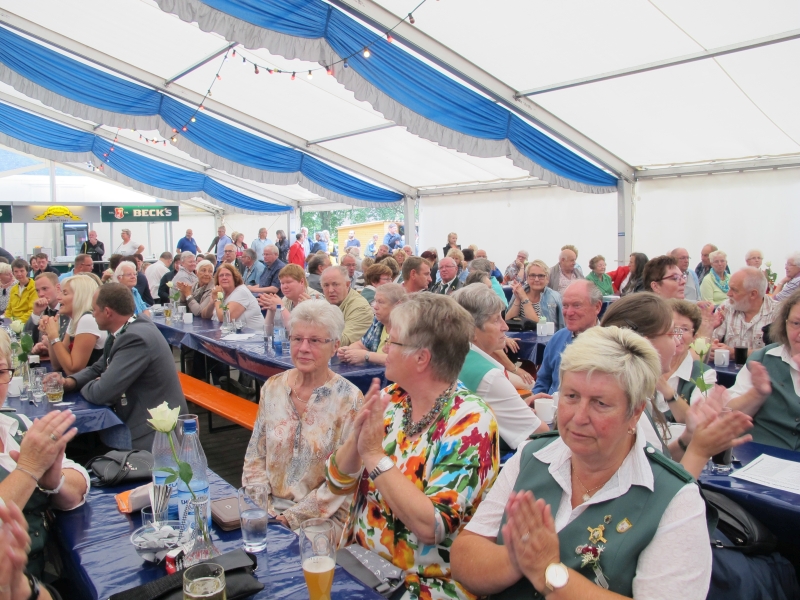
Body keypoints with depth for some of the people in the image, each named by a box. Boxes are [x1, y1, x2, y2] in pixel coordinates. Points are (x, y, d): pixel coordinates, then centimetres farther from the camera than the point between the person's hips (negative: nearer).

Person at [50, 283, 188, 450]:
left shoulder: (136, 338, -26)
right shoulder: (127, 329, 4)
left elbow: (101, 393, -24)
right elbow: (99, 368, 15)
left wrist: (83, 386, -3)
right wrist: (69, 382, -2)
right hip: (140, 421, 8)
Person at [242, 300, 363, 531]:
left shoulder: (349, 400, -11)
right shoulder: (272, 387, 3)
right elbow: (255, 456, 7)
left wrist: (293, 518, -13)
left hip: (323, 518, -4)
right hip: (270, 510, 5)